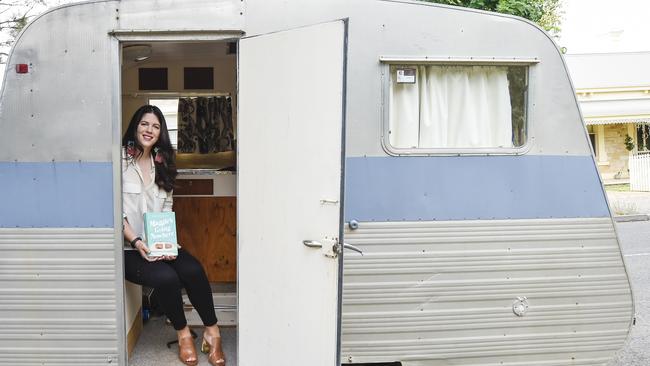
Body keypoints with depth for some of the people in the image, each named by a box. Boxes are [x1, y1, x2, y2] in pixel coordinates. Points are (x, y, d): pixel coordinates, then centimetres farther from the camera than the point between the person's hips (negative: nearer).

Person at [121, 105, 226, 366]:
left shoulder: (162, 163, 14)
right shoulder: (121, 160, -6)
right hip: (129, 248, -5)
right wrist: (136, 242, -20)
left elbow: (167, 209, 11)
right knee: (165, 277, -30)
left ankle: (211, 331, -7)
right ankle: (182, 333, -4)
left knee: (193, 270, -24)